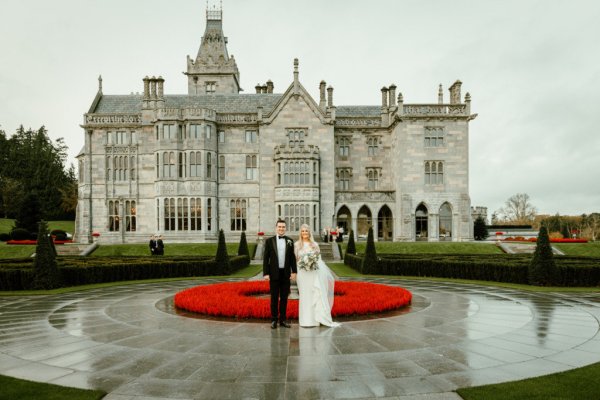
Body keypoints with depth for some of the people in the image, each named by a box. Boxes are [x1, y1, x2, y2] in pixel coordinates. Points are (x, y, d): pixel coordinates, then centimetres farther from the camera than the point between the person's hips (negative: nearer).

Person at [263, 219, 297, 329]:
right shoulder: (269, 241, 1)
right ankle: (274, 320, 13)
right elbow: (266, 258, 0)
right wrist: (265, 273, -7)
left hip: (286, 273, 2)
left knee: (284, 297, 7)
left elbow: (292, 257, 7)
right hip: (274, 273, -2)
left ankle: (283, 320, 16)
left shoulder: (289, 241, 6)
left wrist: (294, 271, 0)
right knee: (274, 298, 4)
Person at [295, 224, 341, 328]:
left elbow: (319, 259, 13)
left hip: (315, 274, 2)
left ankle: (320, 317, 2)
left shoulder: (314, 244, 10)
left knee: (318, 294, -3)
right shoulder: (297, 245, 4)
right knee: (305, 296, 0)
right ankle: (307, 320, 5)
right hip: (303, 274, -2)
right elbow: (295, 259, 4)